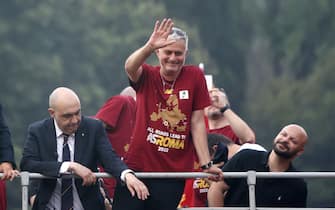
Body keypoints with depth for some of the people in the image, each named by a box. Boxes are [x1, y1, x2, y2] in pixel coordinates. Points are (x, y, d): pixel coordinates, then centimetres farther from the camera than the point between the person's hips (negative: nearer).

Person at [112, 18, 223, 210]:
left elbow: (197, 124, 3)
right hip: (137, 166, 0)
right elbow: (130, 67, -22)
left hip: (173, 173, 0)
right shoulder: (147, 76, 2)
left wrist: (207, 164, -2)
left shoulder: (194, 77, 2)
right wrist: (149, 47, -42)